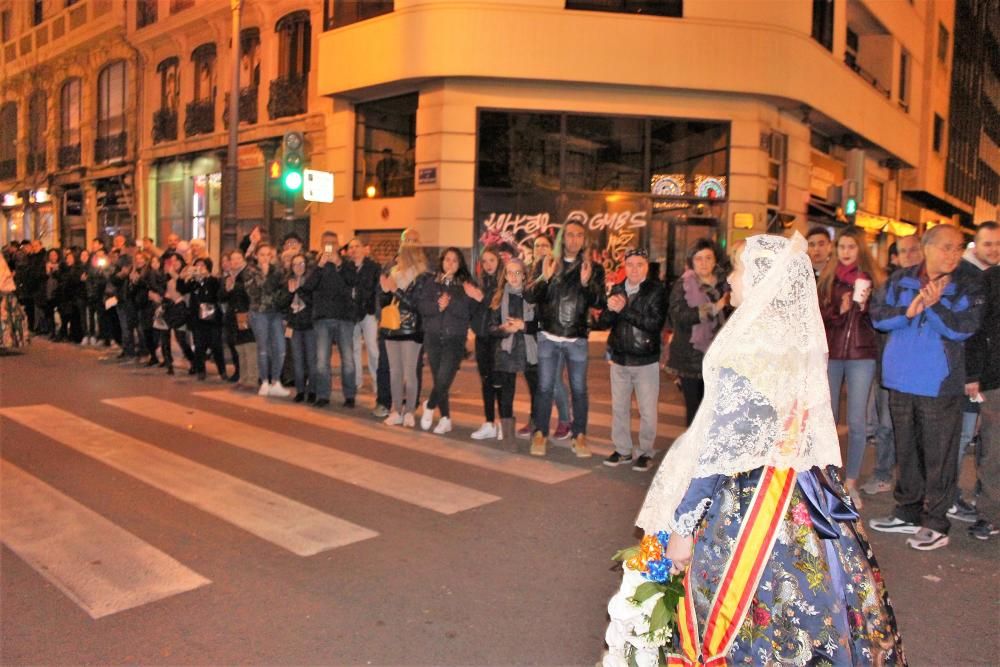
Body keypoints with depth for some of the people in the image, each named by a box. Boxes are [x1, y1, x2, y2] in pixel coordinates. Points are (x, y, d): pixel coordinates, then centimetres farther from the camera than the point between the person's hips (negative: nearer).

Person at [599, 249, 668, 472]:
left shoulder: (657, 290, -8)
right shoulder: (617, 289, 7)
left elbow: (655, 323, -20)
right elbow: (604, 321, 2)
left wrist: (623, 310, -21)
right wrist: (611, 308, -20)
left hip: (646, 361, -4)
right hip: (619, 359, 4)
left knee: (647, 411, 2)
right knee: (619, 408, 12)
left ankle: (645, 452, 18)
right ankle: (622, 450, 26)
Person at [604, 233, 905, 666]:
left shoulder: (749, 343, -20)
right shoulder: (802, 336, 5)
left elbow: (723, 444, -21)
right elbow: (804, 425, 12)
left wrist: (683, 525, -14)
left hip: (749, 499, -8)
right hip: (801, 493, 8)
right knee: (802, 600, 18)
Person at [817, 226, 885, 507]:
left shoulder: (874, 278, 3)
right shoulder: (827, 277, 6)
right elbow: (817, 316, 2)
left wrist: (865, 306, -13)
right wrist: (839, 310, -15)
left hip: (862, 356, -1)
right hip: (830, 355, 1)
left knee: (856, 422, 0)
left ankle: (851, 482, 12)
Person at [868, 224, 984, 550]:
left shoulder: (967, 289, -1)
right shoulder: (900, 280, 5)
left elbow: (963, 328, -14)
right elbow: (877, 315, -2)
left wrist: (934, 305, -27)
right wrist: (907, 312, -18)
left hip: (940, 386, -3)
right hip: (901, 381, 3)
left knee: (938, 455, 0)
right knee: (906, 450, 15)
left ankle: (935, 523, 11)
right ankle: (908, 513, 29)